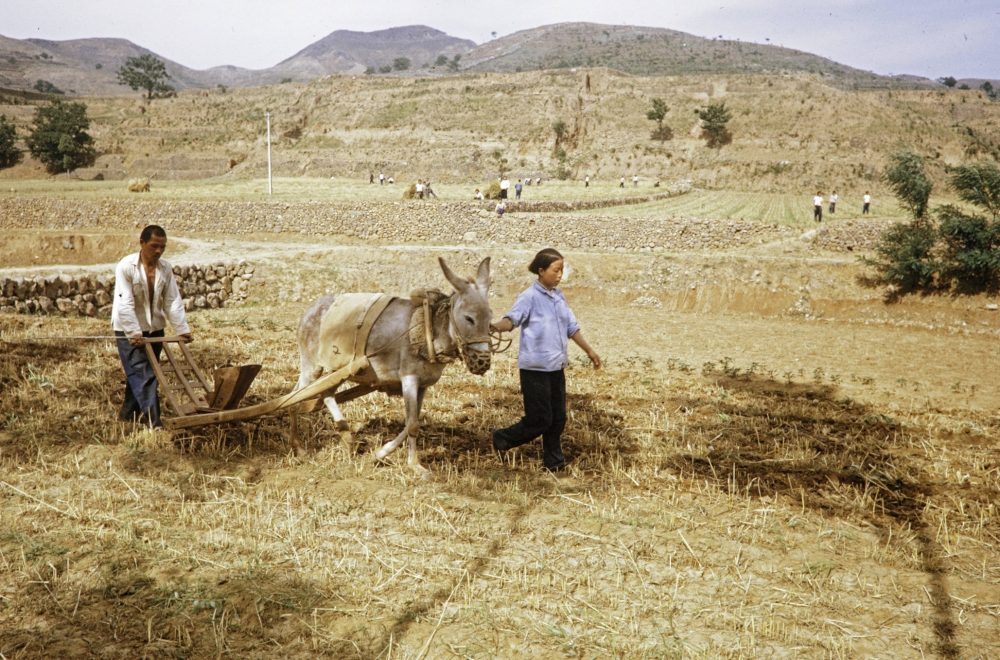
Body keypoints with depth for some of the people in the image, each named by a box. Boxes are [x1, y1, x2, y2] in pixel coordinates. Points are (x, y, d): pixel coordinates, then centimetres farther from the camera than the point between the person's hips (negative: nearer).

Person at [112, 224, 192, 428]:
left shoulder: (165, 269, 1)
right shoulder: (126, 266, -15)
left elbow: (173, 302, 1)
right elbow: (125, 303, -20)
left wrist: (182, 329, -6)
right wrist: (134, 332, -26)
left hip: (154, 328, 6)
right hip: (129, 330, -6)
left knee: (148, 372, 11)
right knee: (140, 372, -12)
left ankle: (129, 412, 26)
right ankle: (152, 418, -17)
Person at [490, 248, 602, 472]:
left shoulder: (559, 297, 11)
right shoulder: (530, 296, -11)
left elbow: (571, 327, 20)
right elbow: (512, 318, -25)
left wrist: (589, 350, 24)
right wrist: (496, 327, -46)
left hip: (556, 367, 7)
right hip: (535, 368, -7)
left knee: (558, 417, 11)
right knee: (540, 419, -4)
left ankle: (554, 461, 23)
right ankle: (503, 439, 17)